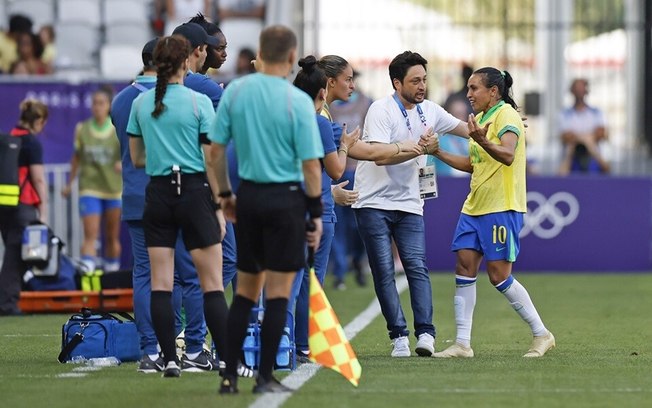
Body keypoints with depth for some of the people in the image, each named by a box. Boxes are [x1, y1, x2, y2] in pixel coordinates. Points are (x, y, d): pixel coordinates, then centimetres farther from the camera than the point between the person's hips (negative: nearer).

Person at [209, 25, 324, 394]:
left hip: (248, 196, 4)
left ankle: (230, 375, 10)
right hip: (286, 198, -4)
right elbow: (311, 165, -11)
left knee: (246, 290, 13)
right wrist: (316, 213, -3)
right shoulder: (298, 100, -11)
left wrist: (225, 193, 16)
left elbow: (216, 150, 4)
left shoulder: (235, 91, 0)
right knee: (278, 291, 3)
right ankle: (266, 377, 4)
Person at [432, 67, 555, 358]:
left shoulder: (506, 115, -11)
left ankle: (542, 334, 5)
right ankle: (462, 343, 3)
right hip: (474, 207, 9)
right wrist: (438, 153, 15)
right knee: (464, 268, 0)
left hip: (502, 208, -9)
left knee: (499, 275, -8)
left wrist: (482, 141, -44)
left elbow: (507, 155, -27)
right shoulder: (480, 118, 16)